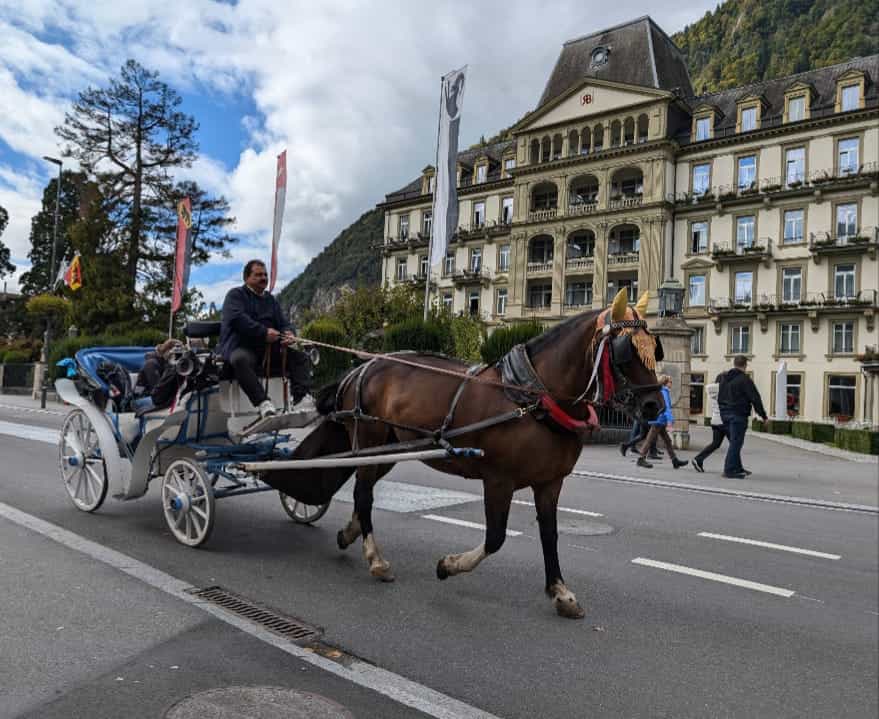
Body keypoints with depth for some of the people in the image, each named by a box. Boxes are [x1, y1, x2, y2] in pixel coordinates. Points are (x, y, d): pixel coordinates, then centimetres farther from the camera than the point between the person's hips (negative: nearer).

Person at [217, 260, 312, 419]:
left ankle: (299, 400, -32)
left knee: (300, 357, -13)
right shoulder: (235, 295, 6)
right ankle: (263, 403, -47)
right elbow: (236, 318, -13)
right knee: (240, 359, -39)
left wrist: (288, 334, -9)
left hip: (270, 349, 6)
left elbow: (284, 323, 18)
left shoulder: (270, 300, 25)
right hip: (241, 347, -6)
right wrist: (264, 332, -23)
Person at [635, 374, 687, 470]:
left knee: (667, 440, 11)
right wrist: (670, 420, -27)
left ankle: (675, 460, 14)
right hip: (659, 420, -10)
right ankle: (641, 459, -1)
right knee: (650, 439, -5)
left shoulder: (660, 392, 16)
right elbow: (666, 407, -22)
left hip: (660, 421, 10)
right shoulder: (664, 392, -13)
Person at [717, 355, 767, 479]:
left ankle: (737, 468, 22)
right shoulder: (744, 379, -11)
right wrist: (762, 414, -4)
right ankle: (730, 470, -5)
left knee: (734, 442, 17)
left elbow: (719, 398, 21)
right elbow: (755, 398, -11)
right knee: (736, 442, -4)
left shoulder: (725, 378, 14)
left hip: (725, 414, 8)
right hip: (738, 415, -8)